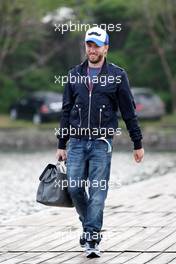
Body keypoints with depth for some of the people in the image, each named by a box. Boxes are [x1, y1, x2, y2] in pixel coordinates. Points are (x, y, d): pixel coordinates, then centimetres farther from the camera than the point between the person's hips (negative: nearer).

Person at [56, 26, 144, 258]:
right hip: (76, 142, 3)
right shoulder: (74, 75, 9)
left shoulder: (117, 75, 1)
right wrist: (61, 145, 10)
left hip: (102, 143, -3)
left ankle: (92, 239, -4)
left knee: (97, 193, -6)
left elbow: (129, 112, 4)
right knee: (75, 188, -1)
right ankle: (90, 225, 23)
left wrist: (138, 144, 4)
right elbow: (66, 111, 13)